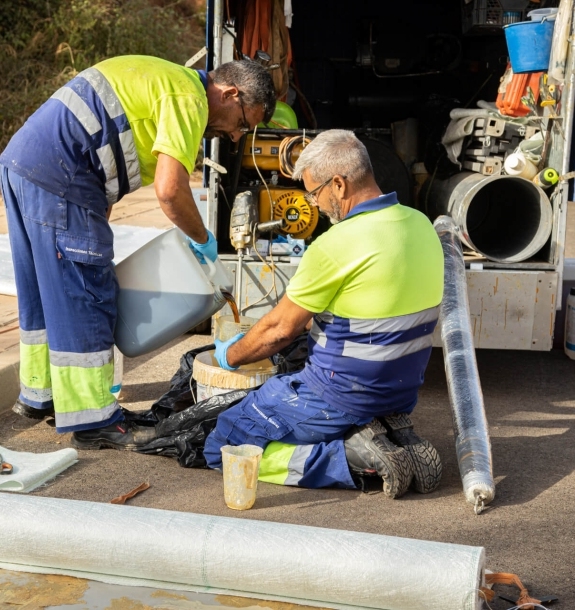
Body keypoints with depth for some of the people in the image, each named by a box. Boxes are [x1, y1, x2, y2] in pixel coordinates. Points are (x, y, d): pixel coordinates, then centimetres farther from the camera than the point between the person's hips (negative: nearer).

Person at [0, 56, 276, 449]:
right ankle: (95, 421, 4)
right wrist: (203, 239, -2)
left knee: (44, 292, 19)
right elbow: (170, 190, -20)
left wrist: (97, 231, 23)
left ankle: (39, 395, 33)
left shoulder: (165, 81, 23)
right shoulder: (190, 98, -9)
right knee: (84, 299, -4)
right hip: (57, 178, -10)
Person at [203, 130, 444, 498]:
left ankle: (354, 457, -9)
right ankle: (392, 432, 8)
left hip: (342, 396, -8)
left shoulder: (338, 244, -22)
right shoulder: (421, 225, 2)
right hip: (403, 394, 9)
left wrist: (229, 356, 9)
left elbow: (280, 329, -11)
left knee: (222, 449, 3)